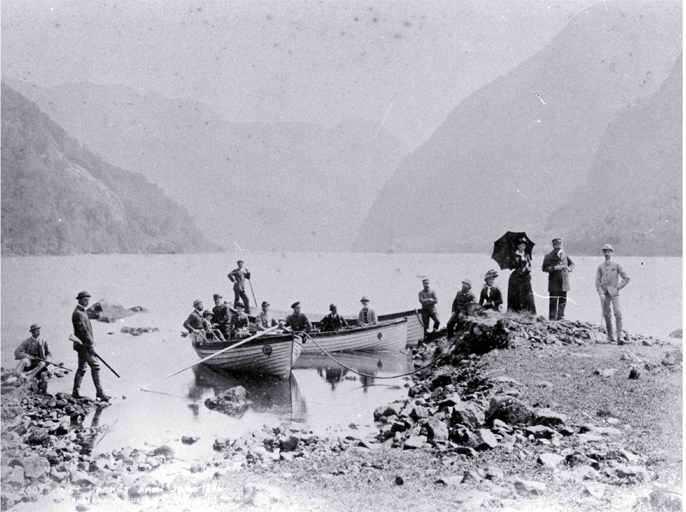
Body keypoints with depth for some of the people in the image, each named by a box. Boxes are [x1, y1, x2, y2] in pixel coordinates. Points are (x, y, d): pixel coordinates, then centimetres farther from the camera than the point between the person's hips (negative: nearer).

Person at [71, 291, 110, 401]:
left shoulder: (83, 311, 18)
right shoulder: (78, 313, -15)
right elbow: (83, 330, -20)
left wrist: (91, 344, 18)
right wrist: (91, 345, -21)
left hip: (83, 346, 10)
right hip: (83, 345, -10)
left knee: (81, 368, 12)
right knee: (95, 366, -11)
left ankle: (75, 392, 16)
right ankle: (99, 392, -12)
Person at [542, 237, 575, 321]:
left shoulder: (564, 255, 10)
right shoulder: (549, 256, -2)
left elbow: (572, 263, 20)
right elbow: (544, 268, -8)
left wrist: (570, 268, -2)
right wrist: (554, 268, -19)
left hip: (564, 283, 4)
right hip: (554, 283, -4)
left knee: (563, 301, 7)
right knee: (553, 302, -3)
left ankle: (560, 318, 17)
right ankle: (552, 319, 2)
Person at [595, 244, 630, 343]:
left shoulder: (616, 265, 1)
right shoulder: (600, 266, 7)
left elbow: (626, 278, 4)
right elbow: (597, 281, 5)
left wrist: (618, 287, -2)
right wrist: (601, 294, -6)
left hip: (614, 292, -2)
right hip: (604, 293, 2)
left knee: (618, 313, -14)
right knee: (606, 315, 4)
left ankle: (620, 336, -15)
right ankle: (610, 336, 14)